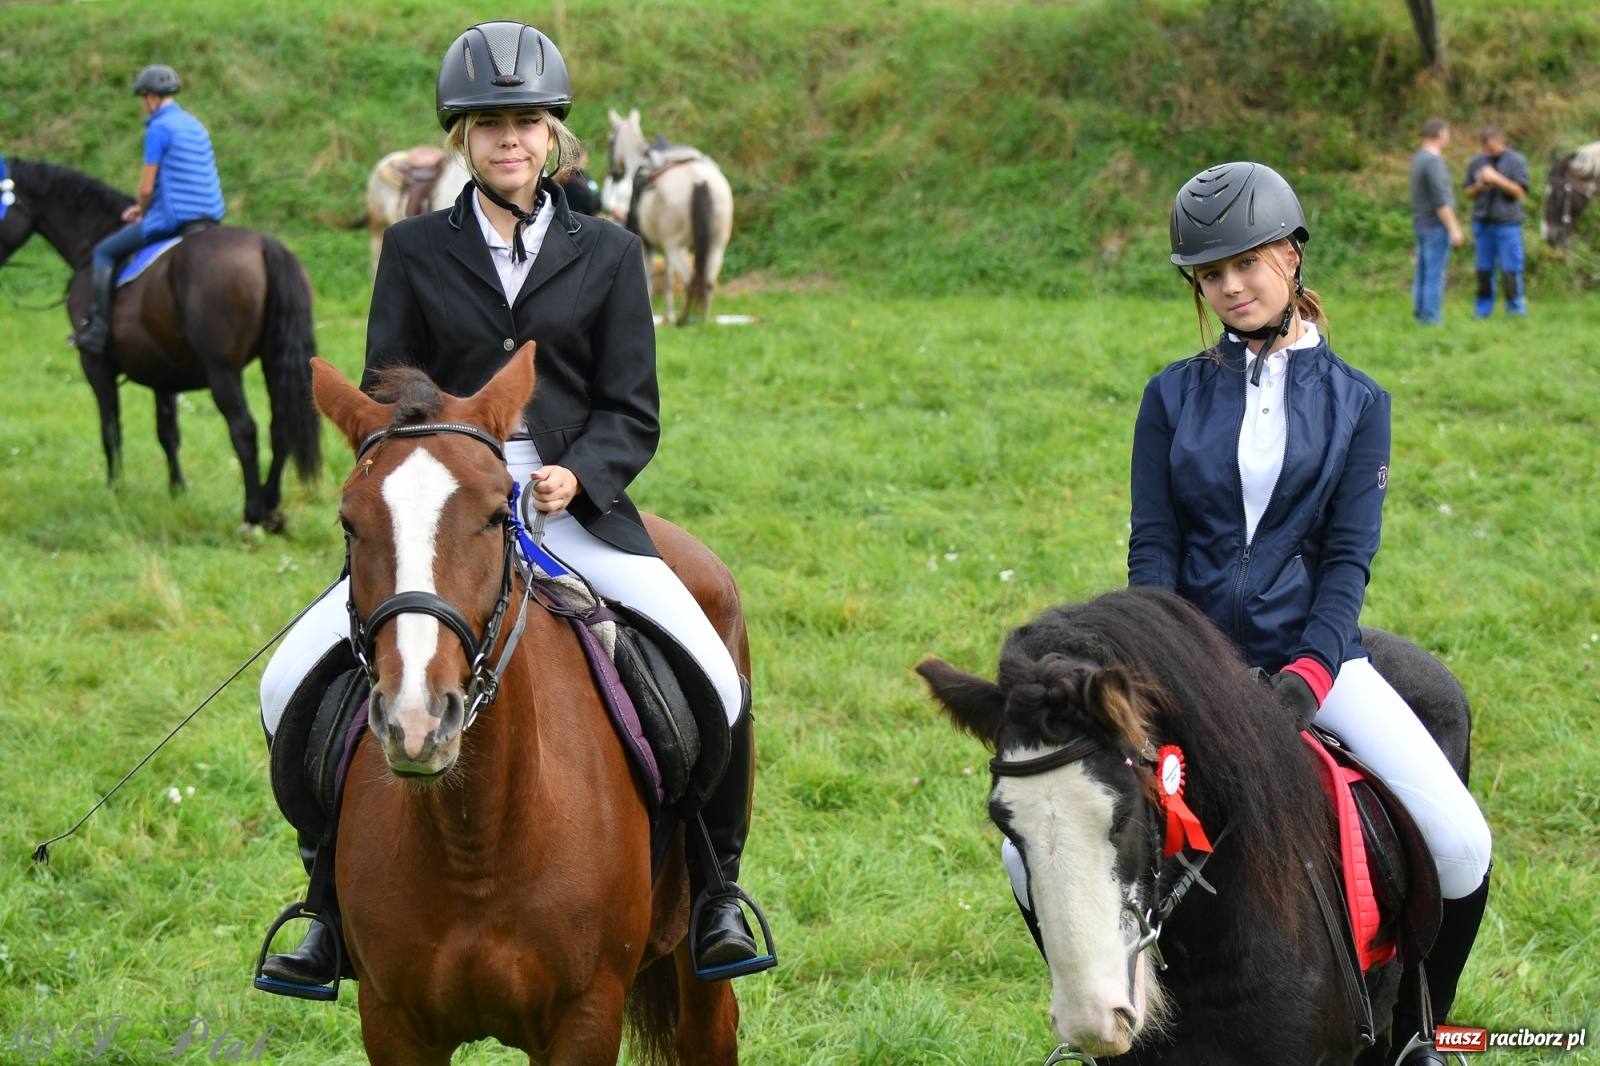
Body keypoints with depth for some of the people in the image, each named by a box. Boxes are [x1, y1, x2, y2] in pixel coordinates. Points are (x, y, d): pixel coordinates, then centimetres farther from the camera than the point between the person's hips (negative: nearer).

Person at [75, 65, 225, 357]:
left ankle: (99, 332, -4)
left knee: (104, 253, 2)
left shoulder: (159, 128, -13)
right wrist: (145, 208, 19)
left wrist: (143, 213, 8)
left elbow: (147, 187, -13)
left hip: (171, 220, -9)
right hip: (207, 218, 9)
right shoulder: (195, 126, 14)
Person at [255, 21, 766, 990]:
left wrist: (577, 476, -16)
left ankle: (715, 891, 6)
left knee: (716, 687, -19)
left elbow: (632, 411, 5)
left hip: (578, 512, -1)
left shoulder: (607, 254, 9)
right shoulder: (416, 250, 9)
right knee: (292, 685, -14)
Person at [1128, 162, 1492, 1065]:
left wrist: (1306, 678, -18)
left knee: (1461, 843, -21)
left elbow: (1349, 556, -3)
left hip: (1315, 651, -1)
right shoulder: (1173, 397, 5)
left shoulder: (1356, 402, 4)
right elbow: (1153, 548, 2)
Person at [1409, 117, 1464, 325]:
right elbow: (1440, 201, -21)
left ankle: (1420, 315, 13)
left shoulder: (1418, 158, 13)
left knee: (1423, 274, 11)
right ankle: (1432, 317, -7)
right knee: (1435, 274, -7)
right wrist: (1453, 229, -18)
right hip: (1436, 224, -10)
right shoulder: (1434, 162, -17)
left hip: (1421, 223, 10)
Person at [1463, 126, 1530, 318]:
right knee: (1484, 269, 5)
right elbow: (1469, 193, 14)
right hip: (1483, 221, 3)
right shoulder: (1476, 162, 9)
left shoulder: (1516, 161, -1)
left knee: (1510, 269, -4)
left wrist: (1497, 179, -17)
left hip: (1507, 223, -3)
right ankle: (1483, 310, 12)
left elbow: (1519, 191, -7)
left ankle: (1516, 307, 4)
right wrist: (1479, 187, -8)